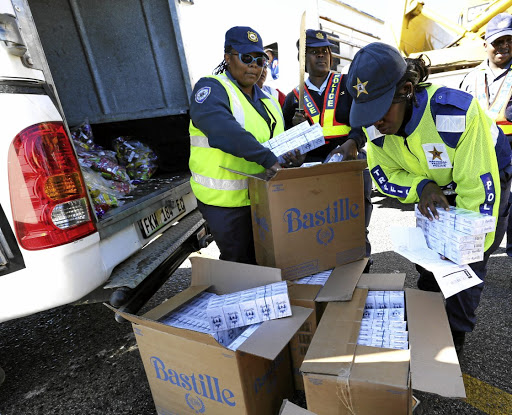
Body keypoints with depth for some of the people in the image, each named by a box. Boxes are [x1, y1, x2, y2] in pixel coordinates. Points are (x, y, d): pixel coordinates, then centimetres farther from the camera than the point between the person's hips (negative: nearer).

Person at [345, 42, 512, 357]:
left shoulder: (453, 111, -38)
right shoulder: (377, 124, -21)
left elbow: (478, 185, -32)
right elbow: (384, 174, -10)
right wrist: (422, 187, -30)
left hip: (485, 179, -4)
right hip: (438, 191, 5)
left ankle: (455, 337, 19)